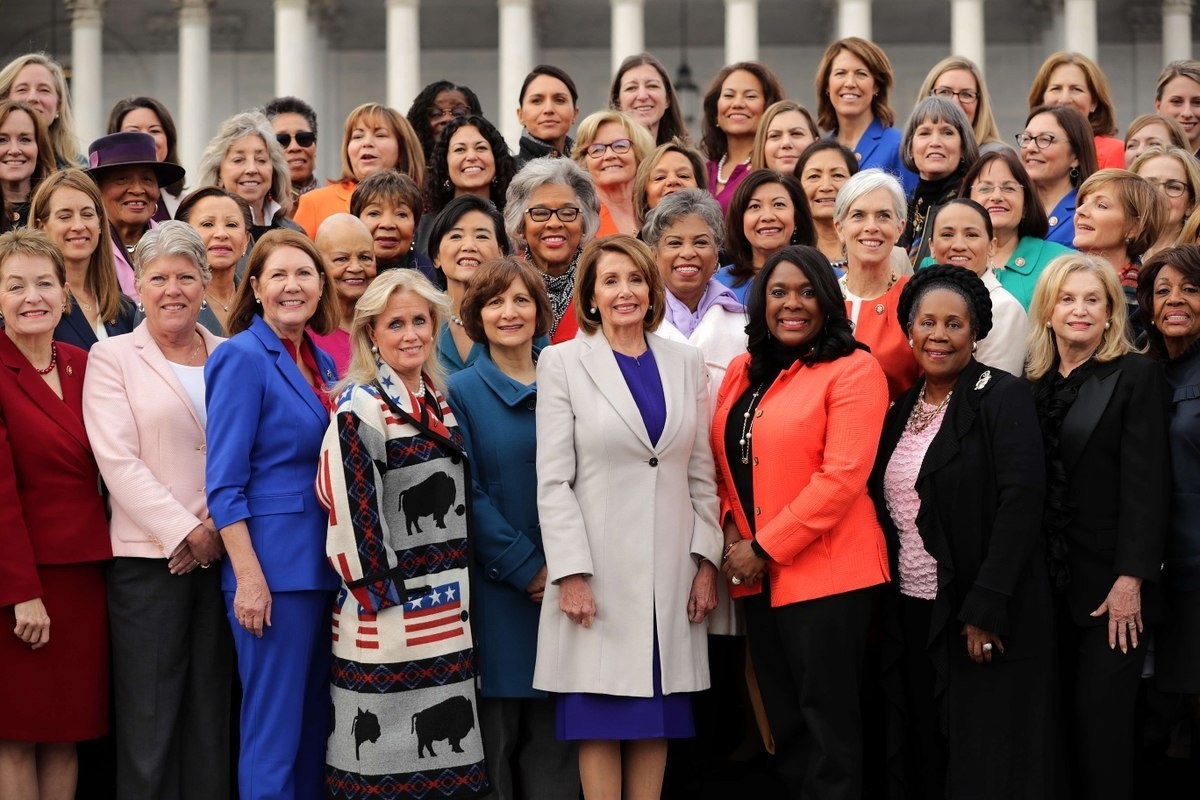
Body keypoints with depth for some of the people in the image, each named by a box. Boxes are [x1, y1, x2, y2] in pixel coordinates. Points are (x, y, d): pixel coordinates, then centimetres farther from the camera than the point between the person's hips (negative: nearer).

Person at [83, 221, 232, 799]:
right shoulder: (112, 358, 3)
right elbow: (118, 462, -6)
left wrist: (221, 527, -7)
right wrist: (185, 532, -11)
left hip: (223, 551, 3)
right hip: (148, 555, -3)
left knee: (212, 708, 7)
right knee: (149, 715, -2)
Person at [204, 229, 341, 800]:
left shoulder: (322, 363, 13)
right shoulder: (242, 357, -9)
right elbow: (223, 483, -13)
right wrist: (248, 576, -19)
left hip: (323, 562, 8)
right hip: (273, 564, -8)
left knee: (316, 721, 11)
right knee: (274, 726, -4)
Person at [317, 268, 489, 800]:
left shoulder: (438, 401, 13)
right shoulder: (361, 407, -10)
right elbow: (350, 508, -15)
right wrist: (379, 589, -12)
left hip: (448, 612, 7)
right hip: (388, 613, -7)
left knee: (446, 753, 9)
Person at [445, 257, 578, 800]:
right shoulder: (460, 392, 0)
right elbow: (466, 494, -6)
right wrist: (527, 567, -12)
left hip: (563, 582, 3)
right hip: (495, 586, -3)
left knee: (554, 731, 6)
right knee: (497, 728, 1)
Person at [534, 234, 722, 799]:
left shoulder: (685, 362, 10)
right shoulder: (562, 362, 0)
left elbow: (701, 473, 11)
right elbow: (553, 480, -5)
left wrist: (706, 562, 3)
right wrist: (571, 572, -13)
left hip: (671, 570, 3)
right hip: (598, 567, -3)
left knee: (657, 714, 7)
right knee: (601, 716, 0)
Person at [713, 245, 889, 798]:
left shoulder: (853, 371, -9)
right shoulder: (743, 372, 13)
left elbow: (842, 477, -17)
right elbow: (726, 462, 17)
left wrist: (766, 548, -16)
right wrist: (731, 529, -2)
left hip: (825, 572, -7)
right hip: (757, 575, 7)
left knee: (826, 716, 0)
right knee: (782, 716, 14)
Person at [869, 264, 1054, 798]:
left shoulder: (1003, 398, -7)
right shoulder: (903, 409, 13)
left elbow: (1021, 504, -16)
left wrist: (985, 608, -21)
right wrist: (882, 603, 7)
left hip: (983, 615, -6)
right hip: (910, 614, 6)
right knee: (925, 757, 11)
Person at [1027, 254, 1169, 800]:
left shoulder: (1136, 376, -4)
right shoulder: (1033, 382, 10)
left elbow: (1146, 485, -10)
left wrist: (1131, 578, -16)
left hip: (1110, 582, -4)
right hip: (1050, 580, 5)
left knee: (1101, 715, -4)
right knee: (1060, 714, 6)